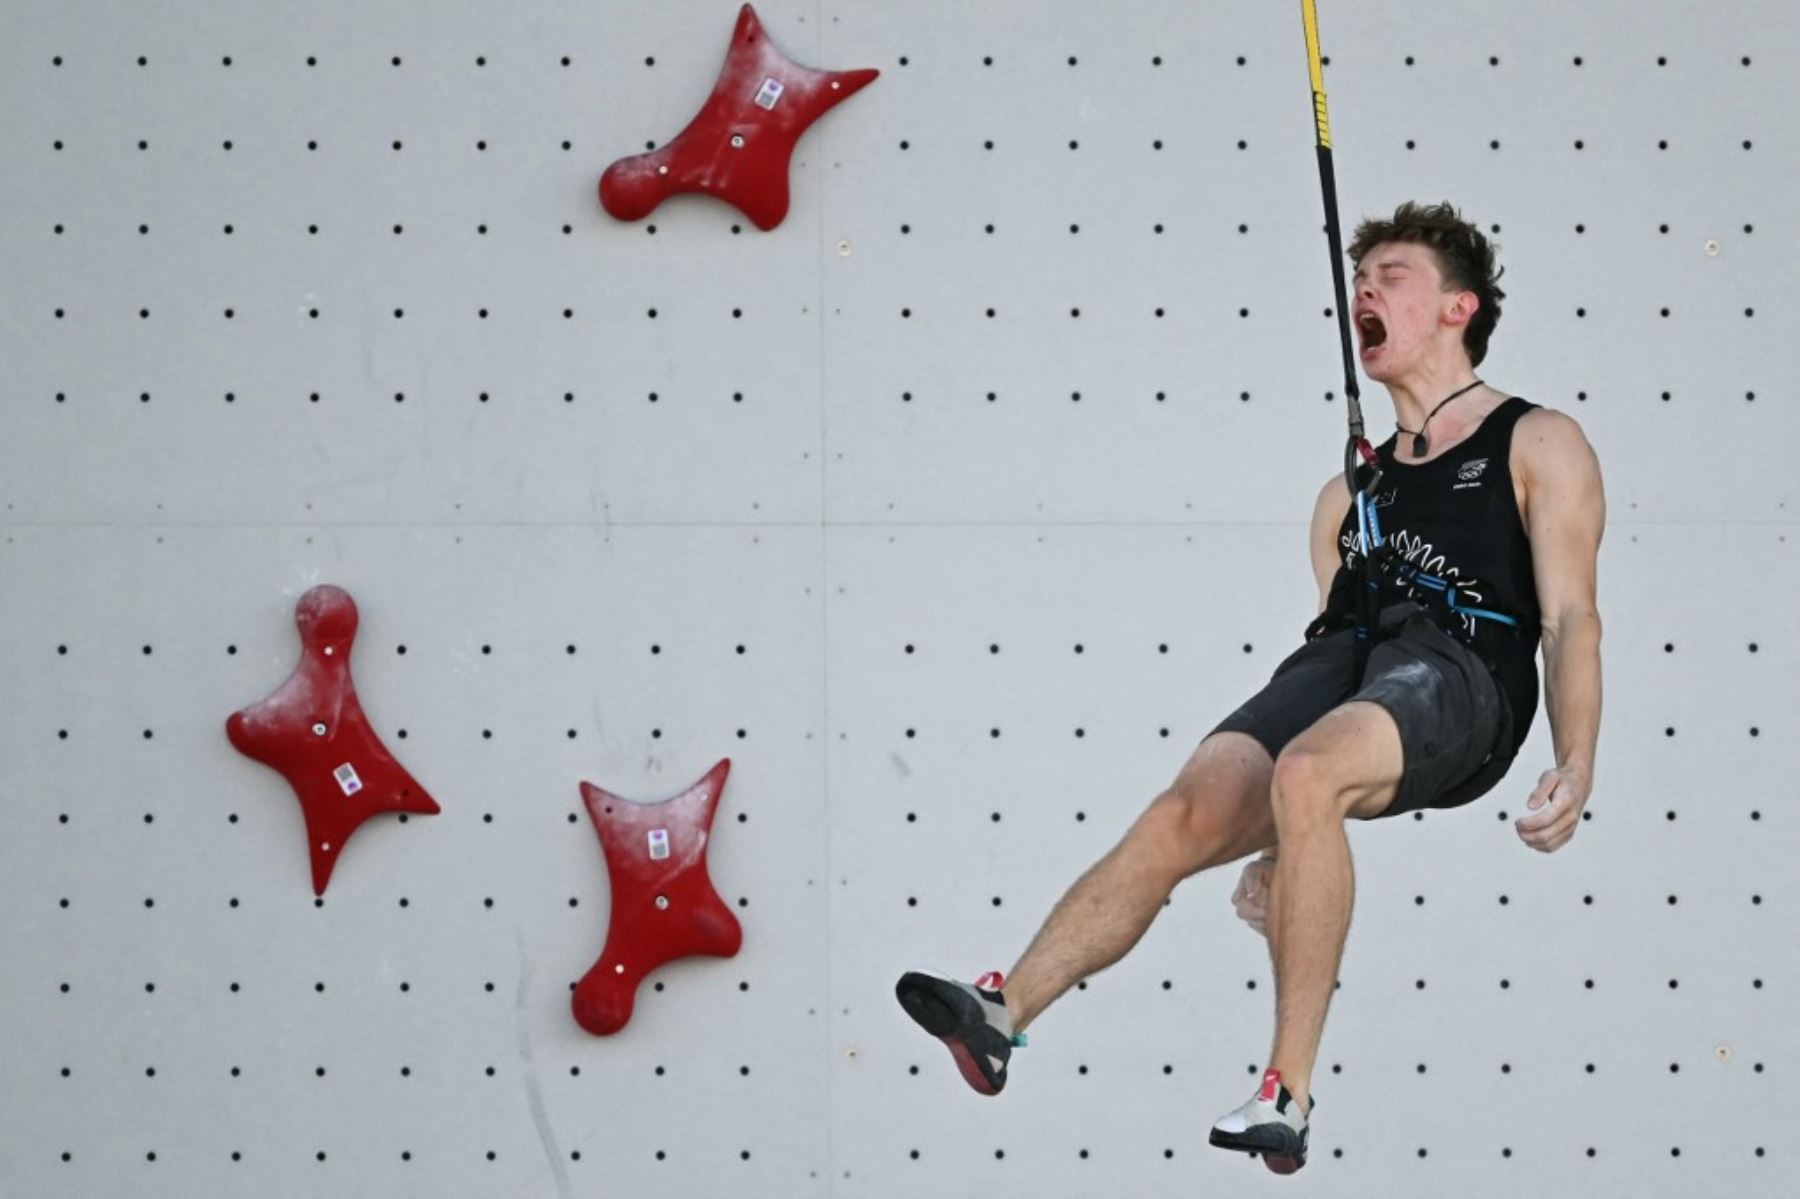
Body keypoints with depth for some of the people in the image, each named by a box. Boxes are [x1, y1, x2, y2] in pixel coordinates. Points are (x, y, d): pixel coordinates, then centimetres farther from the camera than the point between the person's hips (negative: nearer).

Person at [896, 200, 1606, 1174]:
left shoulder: (1538, 445, 16)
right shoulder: (1350, 491, 33)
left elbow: (1570, 616, 4)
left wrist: (1576, 766, -14)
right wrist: (1278, 852, 22)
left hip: (1458, 671, -6)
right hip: (1337, 664, 6)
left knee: (1306, 773, -36)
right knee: (1182, 818, -22)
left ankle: (1290, 1094, -36)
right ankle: (1005, 1013, -31)